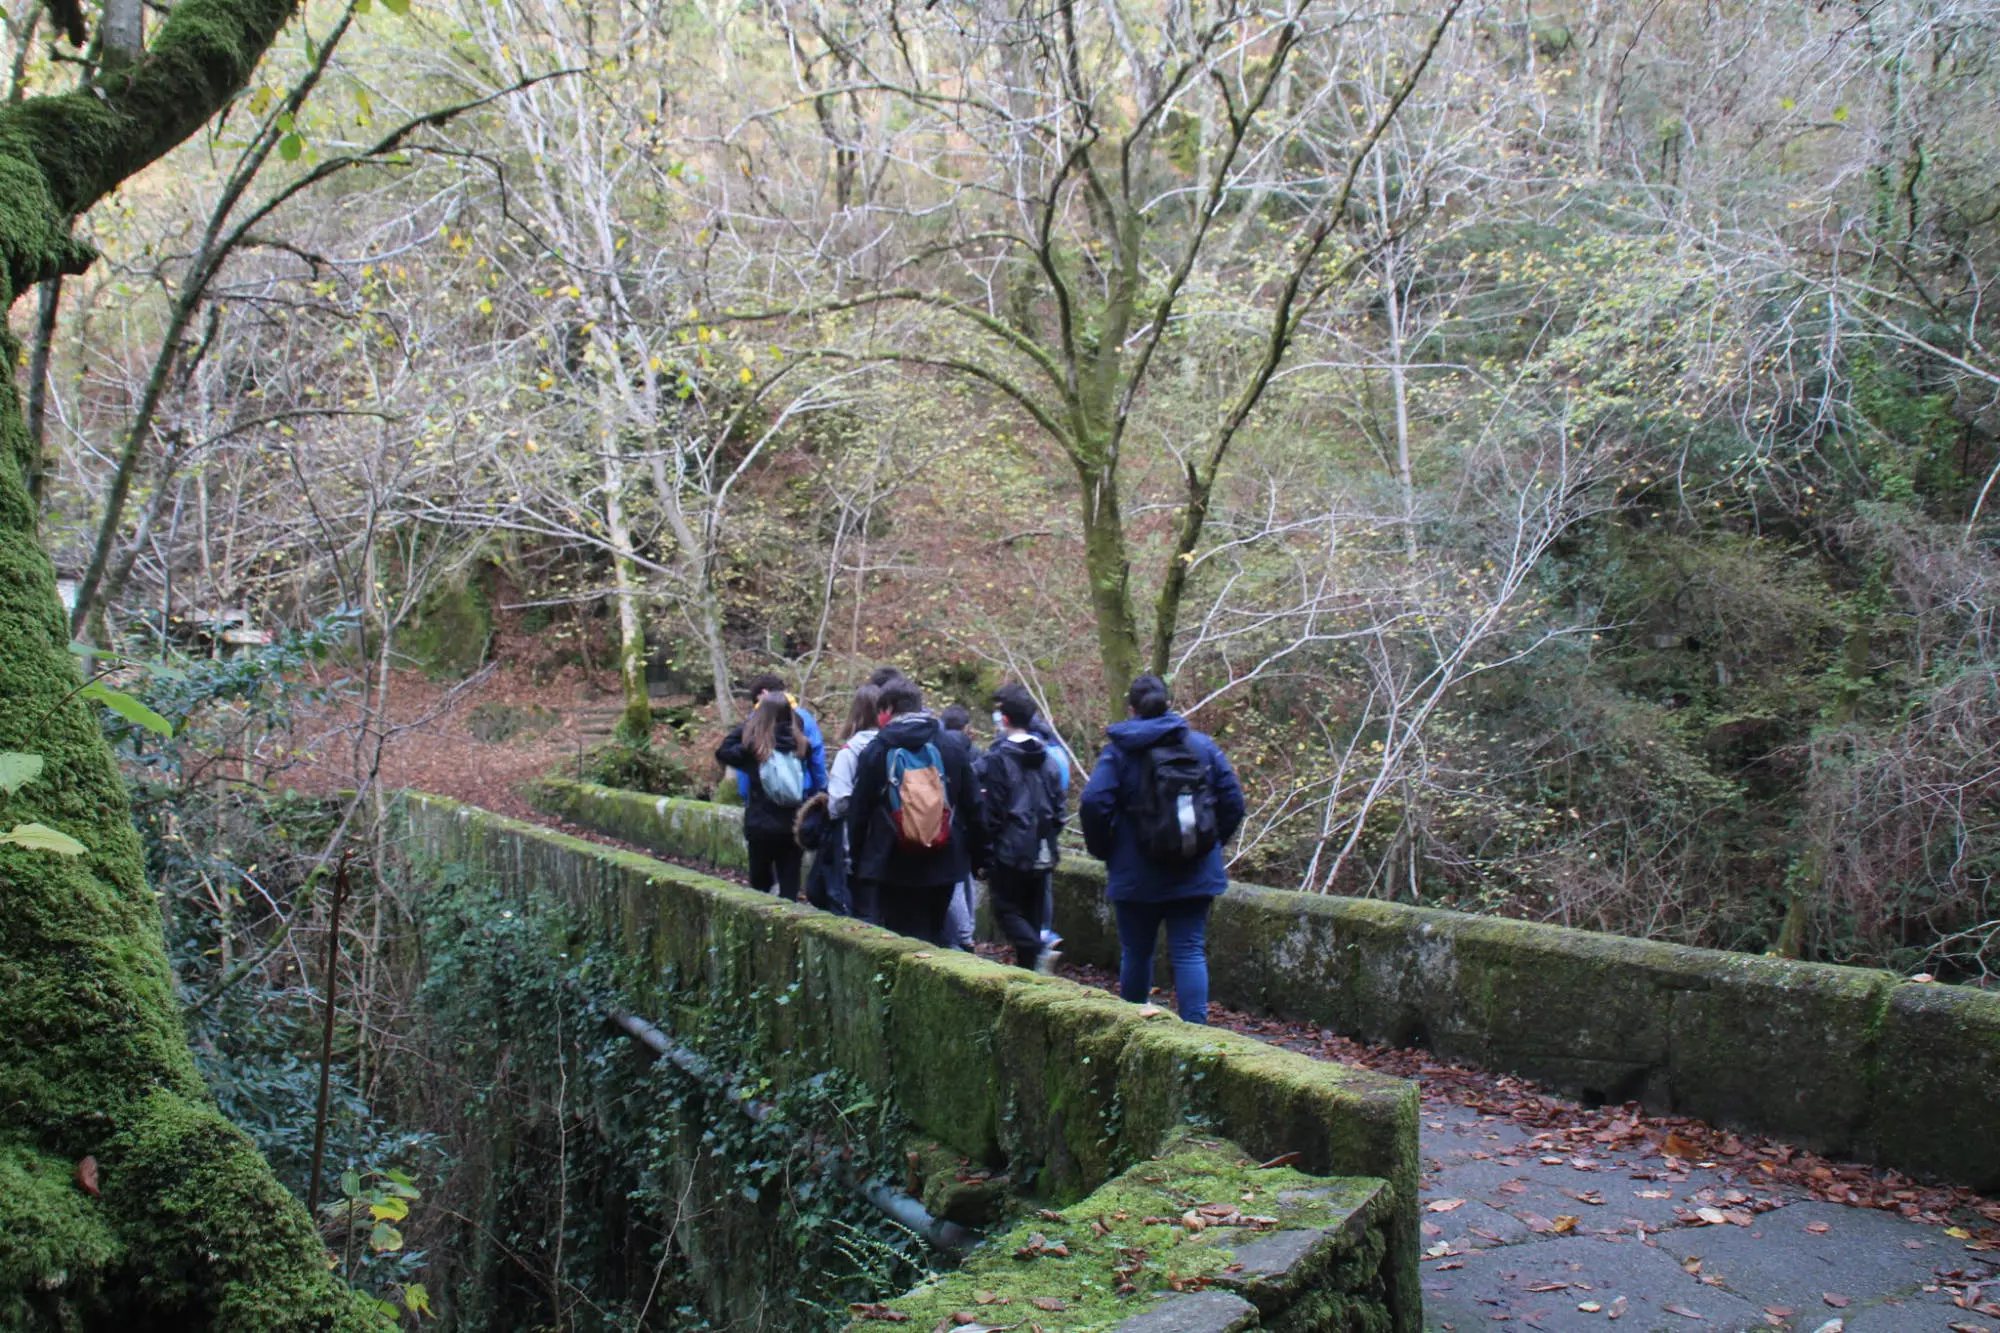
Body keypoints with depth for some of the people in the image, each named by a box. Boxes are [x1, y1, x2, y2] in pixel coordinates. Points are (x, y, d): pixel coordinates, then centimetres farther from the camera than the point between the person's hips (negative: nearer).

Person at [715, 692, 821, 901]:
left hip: (761, 826, -2)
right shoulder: (801, 745, -5)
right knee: (789, 885, 7)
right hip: (794, 827, 2)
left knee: (760, 884, 15)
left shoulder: (754, 746, -11)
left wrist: (747, 722, 3)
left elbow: (722, 752, 5)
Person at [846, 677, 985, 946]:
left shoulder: (875, 751, -3)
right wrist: (977, 856, 14)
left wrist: (858, 860, 12)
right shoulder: (952, 746, 3)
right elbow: (973, 806, 6)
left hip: (894, 866, -3)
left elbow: (858, 813, 1)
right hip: (943, 864, 3)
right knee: (934, 934, 16)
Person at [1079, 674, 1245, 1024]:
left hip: (1136, 875, -2)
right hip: (1196, 874, 2)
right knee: (1190, 951, 3)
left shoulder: (1118, 750, -5)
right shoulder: (1203, 745, 4)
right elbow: (1233, 802, 3)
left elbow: (1094, 804, -15)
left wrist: (1104, 851, -1)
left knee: (1135, 953, 12)